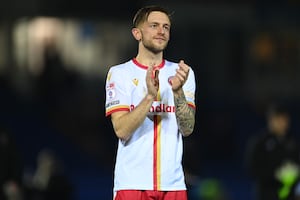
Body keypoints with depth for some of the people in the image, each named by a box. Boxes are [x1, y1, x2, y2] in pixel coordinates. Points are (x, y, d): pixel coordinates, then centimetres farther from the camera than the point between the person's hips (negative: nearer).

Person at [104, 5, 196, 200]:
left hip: (172, 184, 3)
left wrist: (178, 92, -17)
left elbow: (187, 129, -2)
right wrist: (150, 96, -22)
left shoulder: (182, 73, 10)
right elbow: (121, 129, -10)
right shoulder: (119, 74, 1)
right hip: (131, 183, -3)